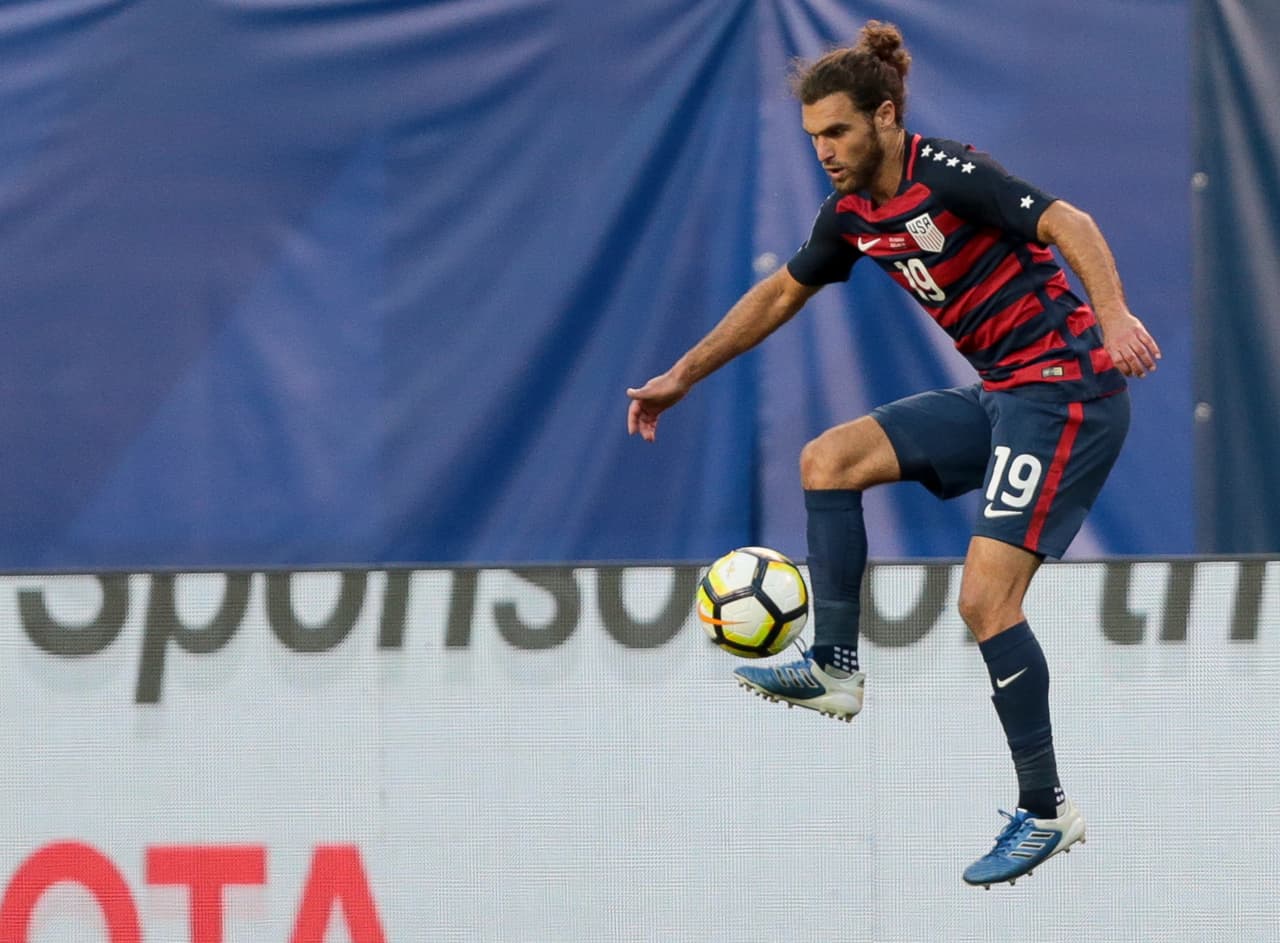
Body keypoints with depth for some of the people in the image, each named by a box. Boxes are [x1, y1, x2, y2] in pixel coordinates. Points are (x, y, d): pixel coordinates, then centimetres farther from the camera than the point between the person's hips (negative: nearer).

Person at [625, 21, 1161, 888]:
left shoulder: (946, 173, -16)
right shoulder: (852, 213, 9)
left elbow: (1068, 223, -26)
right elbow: (782, 293, 24)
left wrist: (1114, 316, -42)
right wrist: (683, 376, 28)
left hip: (1066, 387, -9)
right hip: (1001, 395, 9)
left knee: (986, 597, -15)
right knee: (828, 459, 1)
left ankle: (1047, 811, -7)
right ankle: (835, 668, 3)